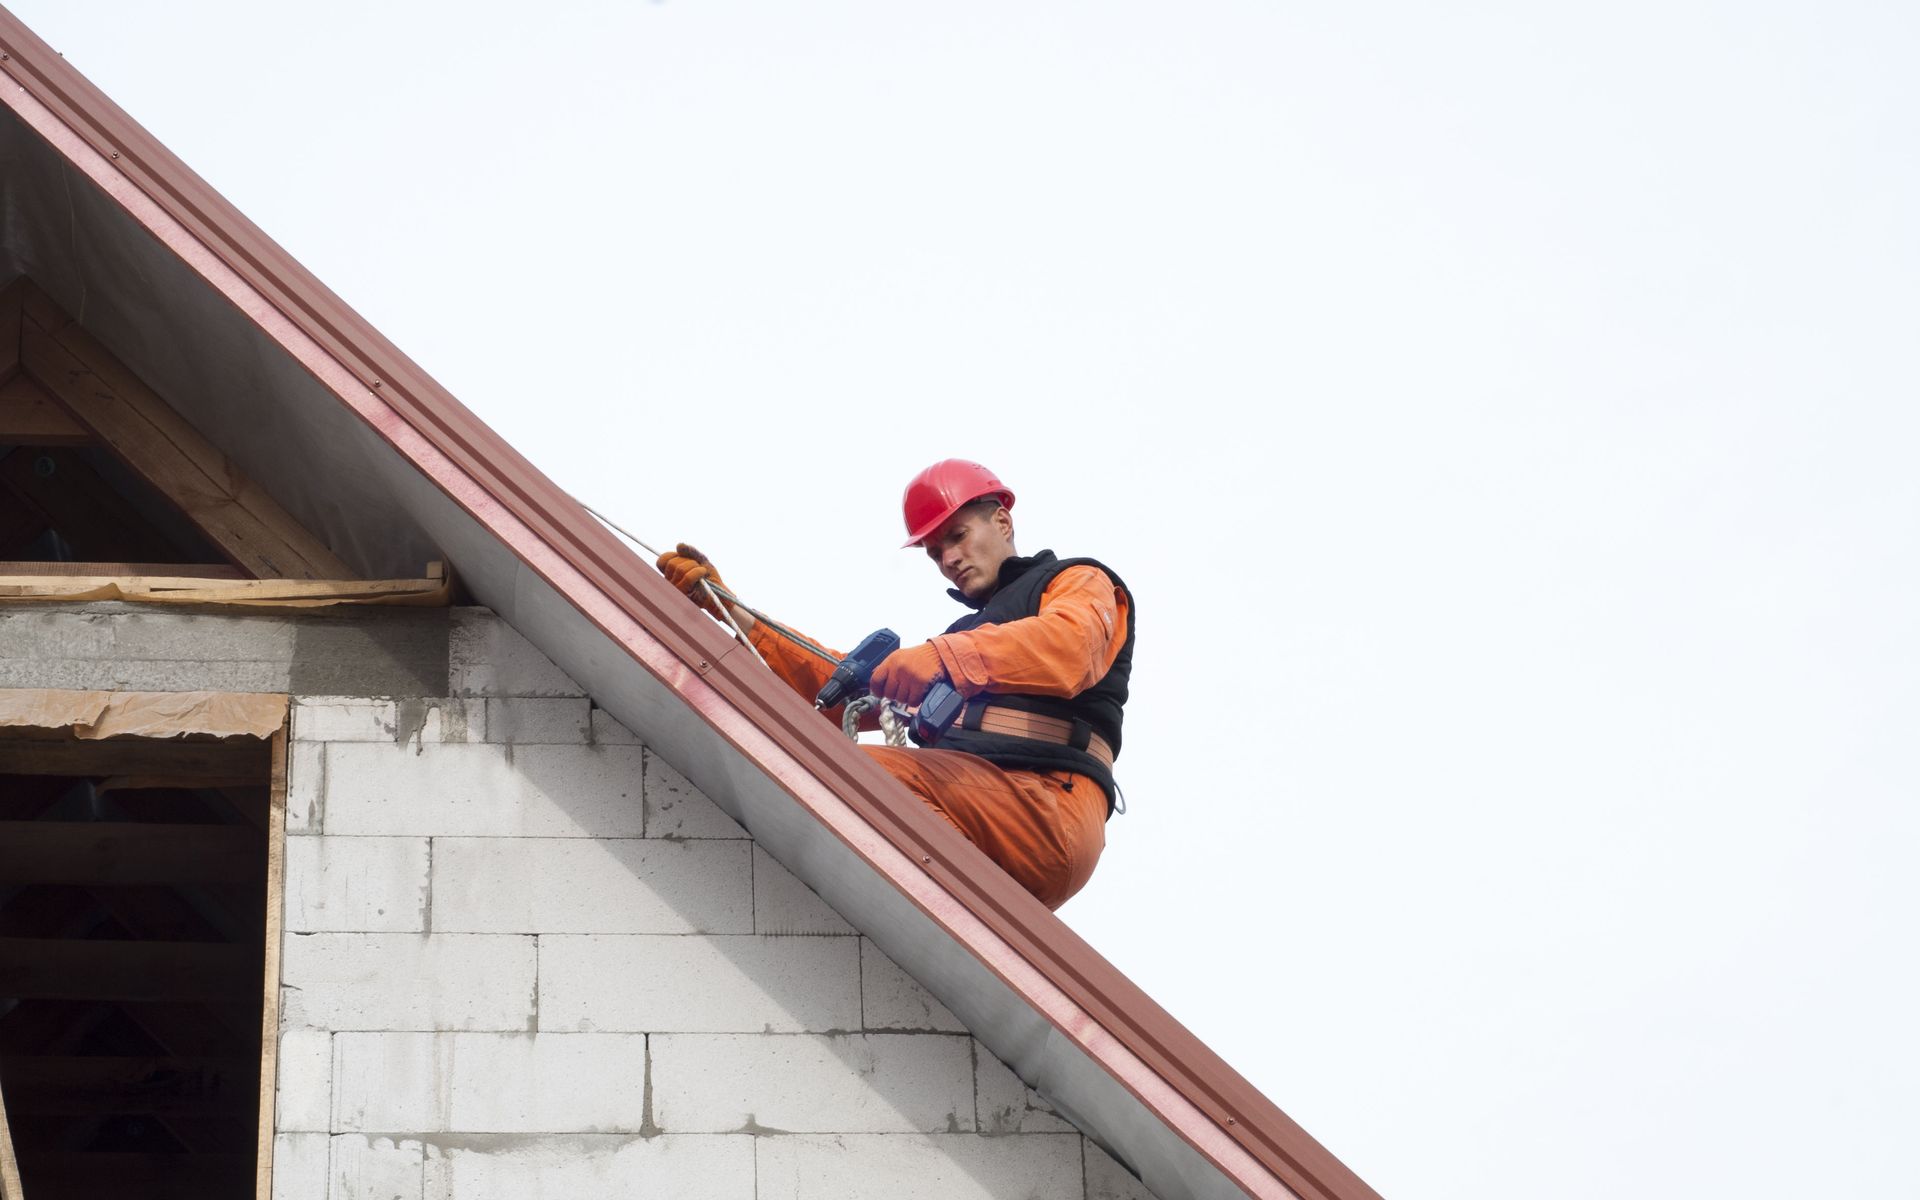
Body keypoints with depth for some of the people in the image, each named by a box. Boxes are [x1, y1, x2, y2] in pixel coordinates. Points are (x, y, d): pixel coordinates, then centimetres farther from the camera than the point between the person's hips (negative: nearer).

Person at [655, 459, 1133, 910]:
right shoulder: (962, 636, 40)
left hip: (1048, 801, -7)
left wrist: (946, 658, -22)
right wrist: (727, 608, 22)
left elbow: (1066, 649, -8)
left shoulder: (1081, 582, 19)